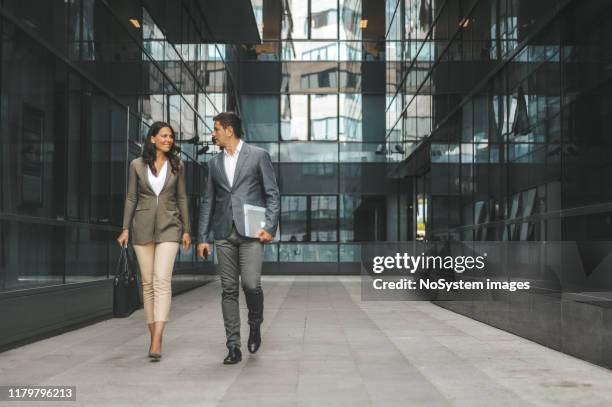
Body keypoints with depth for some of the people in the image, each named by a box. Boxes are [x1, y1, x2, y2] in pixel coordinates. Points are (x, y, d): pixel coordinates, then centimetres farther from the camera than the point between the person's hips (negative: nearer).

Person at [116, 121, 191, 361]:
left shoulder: (177, 165, 4)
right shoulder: (137, 165, 3)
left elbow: (181, 198, 7)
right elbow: (131, 198, 5)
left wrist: (187, 230, 4)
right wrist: (125, 229, -2)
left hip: (168, 227, -1)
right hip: (143, 227, 1)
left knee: (162, 280, -14)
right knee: (147, 282, 5)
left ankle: (157, 342, -19)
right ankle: (153, 337, 16)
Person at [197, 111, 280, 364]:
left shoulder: (258, 155, 2)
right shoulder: (215, 163, 14)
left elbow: (272, 194, 0)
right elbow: (208, 202, 15)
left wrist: (270, 227, -11)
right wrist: (202, 238, 9)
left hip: (250, 232, -4)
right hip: (224, 234, 4)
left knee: (251, 284, -12)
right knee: (229, 289, 2)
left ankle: (255, 325, 18)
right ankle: (233, 347, 8)